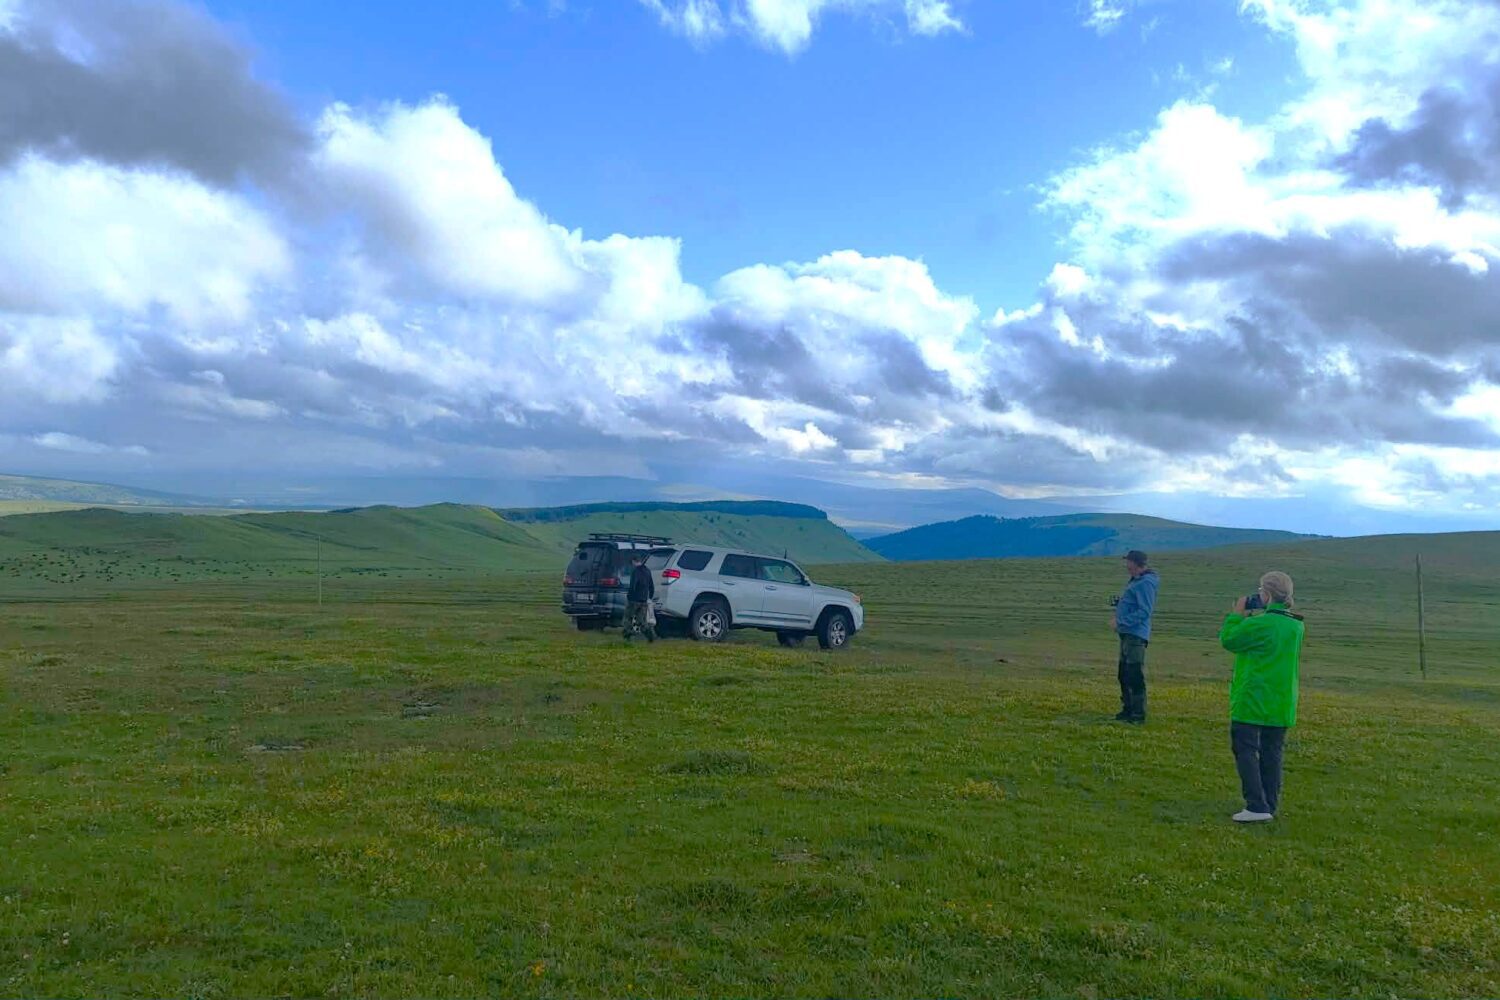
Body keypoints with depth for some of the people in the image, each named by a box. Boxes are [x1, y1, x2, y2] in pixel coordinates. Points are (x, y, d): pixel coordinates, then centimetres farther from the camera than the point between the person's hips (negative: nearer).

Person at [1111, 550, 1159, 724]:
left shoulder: (1146, 583, -15)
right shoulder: (1135, 581, 16)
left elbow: (1144, 612, -20)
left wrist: (1121, 621, -19)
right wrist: (1119, 604, 10)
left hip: (1136, 635, -11)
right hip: (1127, 634, 11)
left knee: (1135, 676, -8)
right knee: (1124, 675, 15)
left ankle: (1139, 714, -5)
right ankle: (1128, 710, 24)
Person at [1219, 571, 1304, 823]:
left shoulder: (1260, 624, -19)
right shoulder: (1296, 625, 6)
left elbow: (1228, 640, -8)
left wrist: (1236, 614, 3)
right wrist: (1247, 618, 11)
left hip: (1253, 700, -7)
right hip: (1282, 703, 7)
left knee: (1245, 750, -2)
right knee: (1272, 753, 13)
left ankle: (1257, 807, -7)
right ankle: (1270, 807, 17)